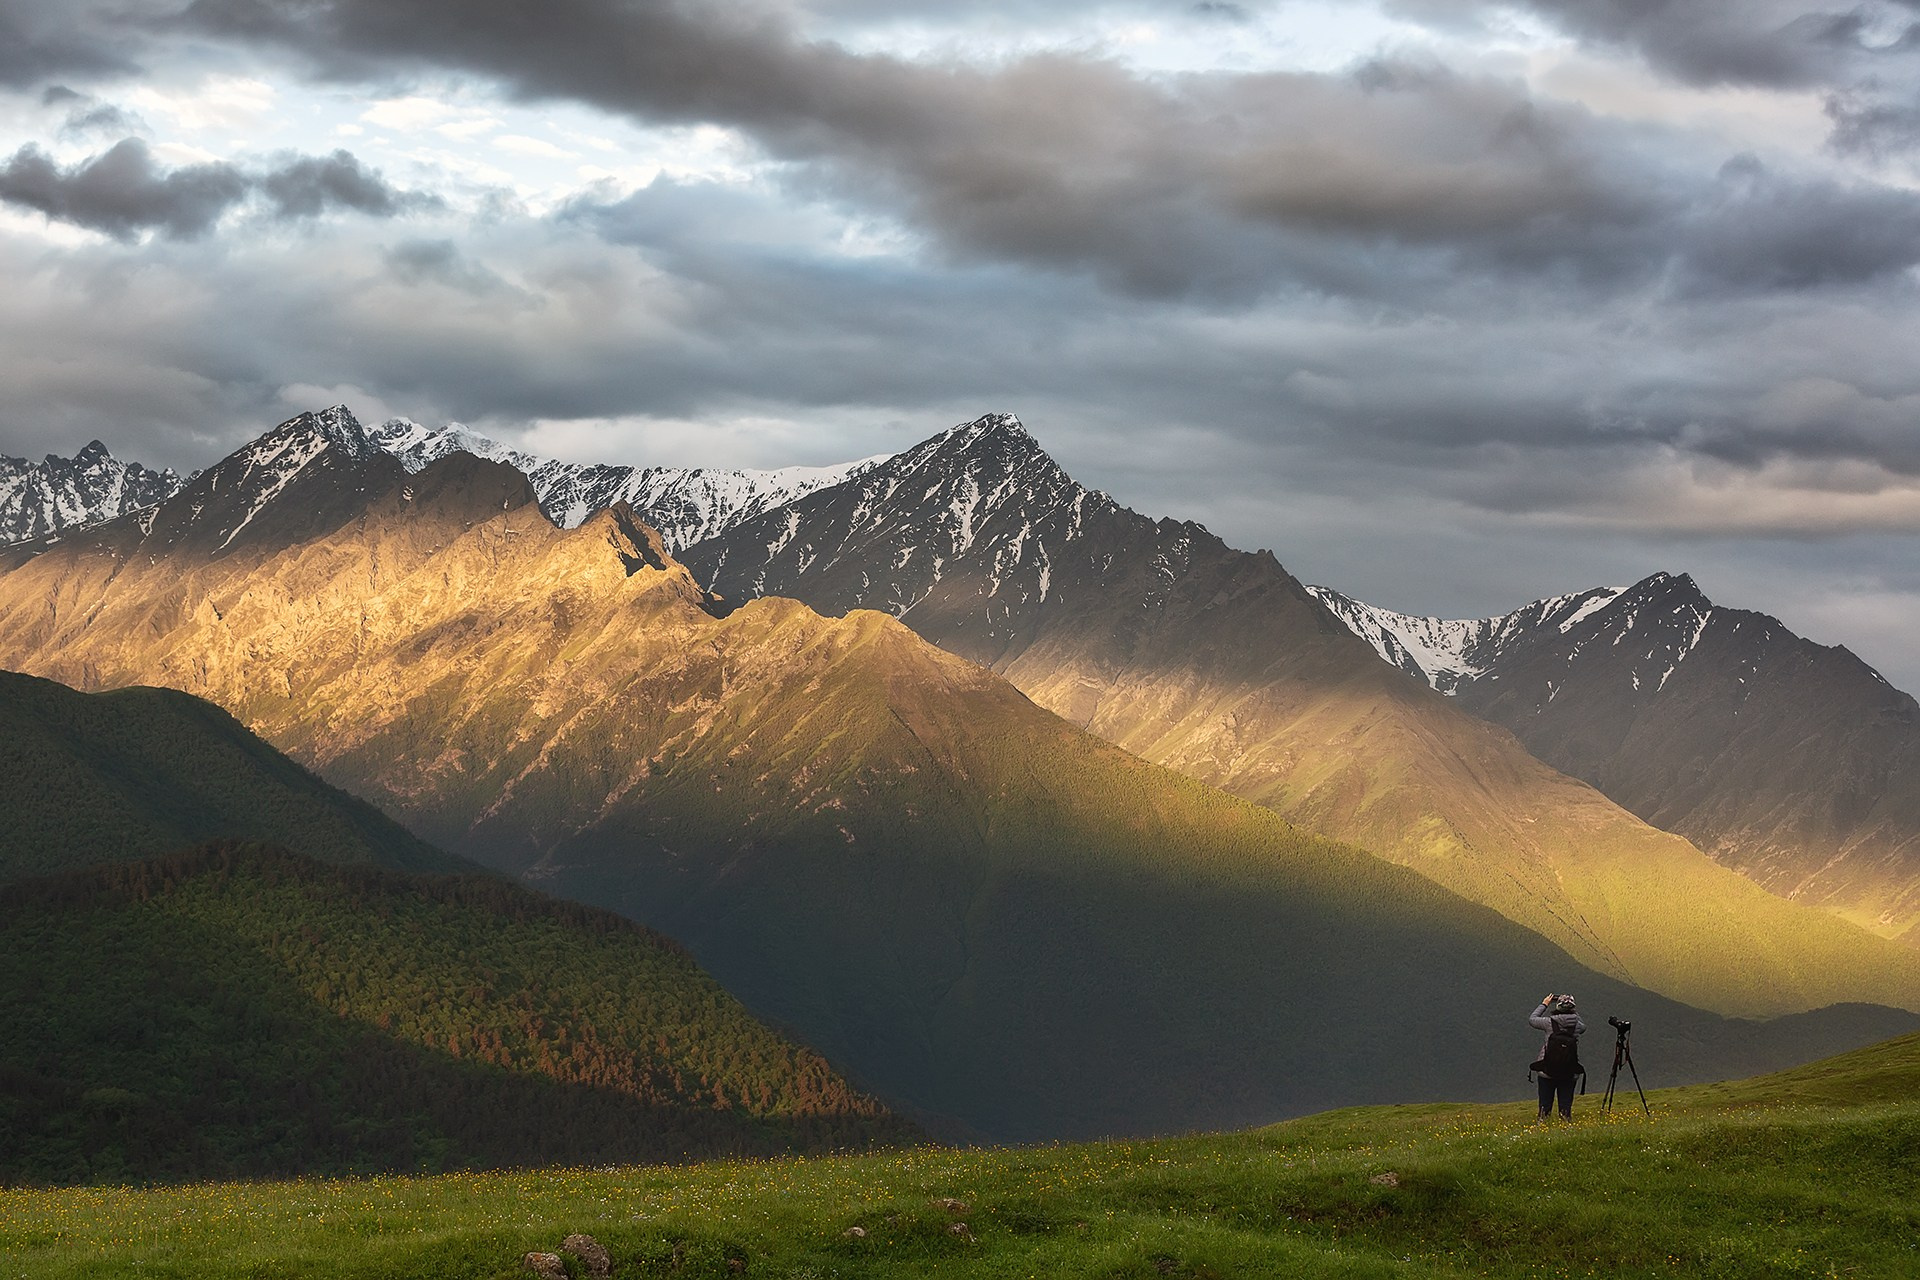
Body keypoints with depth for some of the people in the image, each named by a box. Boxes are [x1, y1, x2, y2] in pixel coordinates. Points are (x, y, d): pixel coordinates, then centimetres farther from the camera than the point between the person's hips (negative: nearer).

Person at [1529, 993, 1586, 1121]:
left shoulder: (1550, 1022, -8)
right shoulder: (1577, 1024, -4)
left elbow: (1532, 1018, 9)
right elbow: (1583, 1026, 22)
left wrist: (1544, 1005, 19)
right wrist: (1573, 1011, 22)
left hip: (1547, 1071, -1)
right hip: (1570, 1072, 1)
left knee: (1545, 1106, 4)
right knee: (1566, 1106, 7)